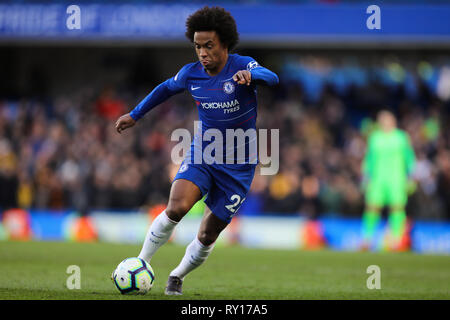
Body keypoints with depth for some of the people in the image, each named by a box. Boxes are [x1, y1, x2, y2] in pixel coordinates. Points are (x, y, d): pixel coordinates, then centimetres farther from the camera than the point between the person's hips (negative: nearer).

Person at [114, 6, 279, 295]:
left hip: (238, 166, -2)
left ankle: (177, 276, 28)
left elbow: (271, 78, -34)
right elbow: (166, 88, 20)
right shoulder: (191, 73, -2)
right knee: (176, 208, -25)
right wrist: (135, 115, 28)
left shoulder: (242, 66, -13)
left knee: (207, 236, 1)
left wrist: (251, 75, -56)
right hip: (201, 155, 2)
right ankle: (140, 264, -9)